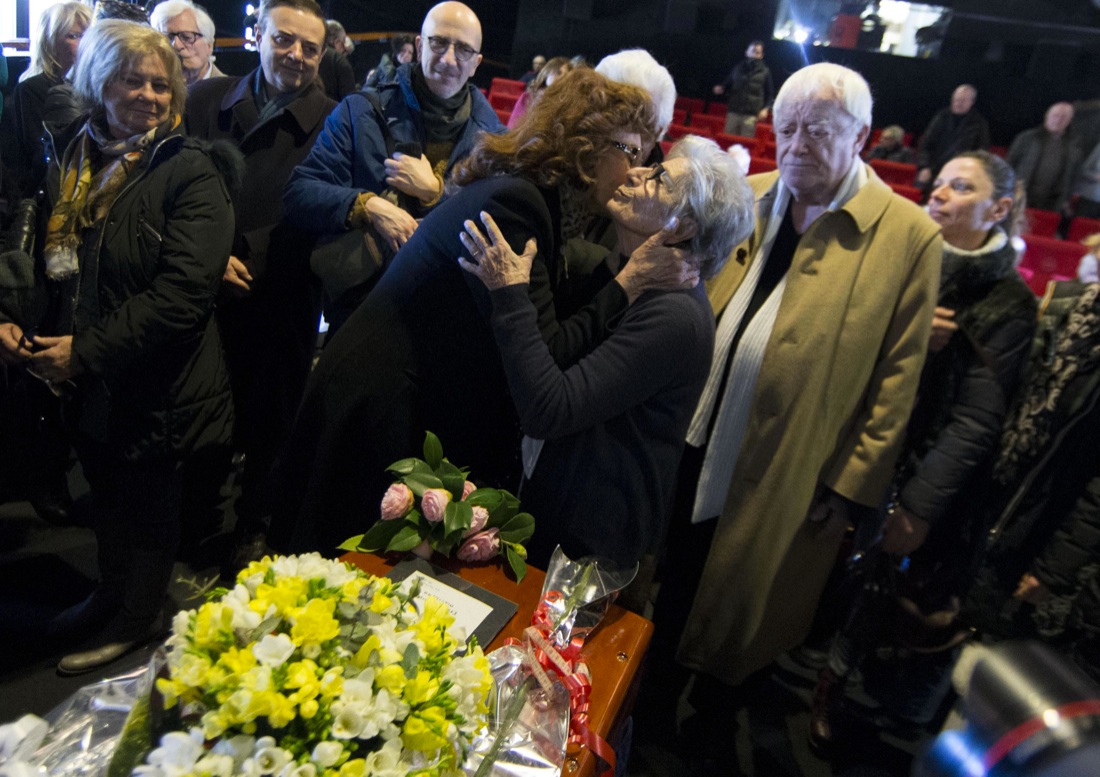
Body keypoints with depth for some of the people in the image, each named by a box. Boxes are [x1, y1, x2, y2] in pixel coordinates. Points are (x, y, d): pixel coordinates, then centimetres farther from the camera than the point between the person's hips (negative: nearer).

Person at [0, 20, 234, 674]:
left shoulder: (190, 171, -15)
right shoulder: (72, 162, 6)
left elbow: (185, 292, -24)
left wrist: (85, 350, -21)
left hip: (155, 383, -6)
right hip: (85, 377, 6)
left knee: (146, 502, 13)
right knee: (107, 492, 23)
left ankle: (135, 623, 36)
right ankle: (113, 592, 48)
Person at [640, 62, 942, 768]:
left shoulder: (909, 235, -9)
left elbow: (897, 379, -8)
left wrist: (853, 484, -8)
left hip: (786, 474, -3)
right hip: (692, 445, 4)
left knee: (740, 614, 16)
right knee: (674, 588, 21)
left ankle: (710, 731, 44)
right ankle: (656, 699, 49)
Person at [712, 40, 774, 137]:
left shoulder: (764, 72, 8)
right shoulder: (737, 68, 14)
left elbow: (770, 93, 8)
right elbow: (727, 84, 23)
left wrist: (765, 108, -6)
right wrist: (721, 89, 0)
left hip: (751, 114, -2)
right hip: (733, 111, 2)